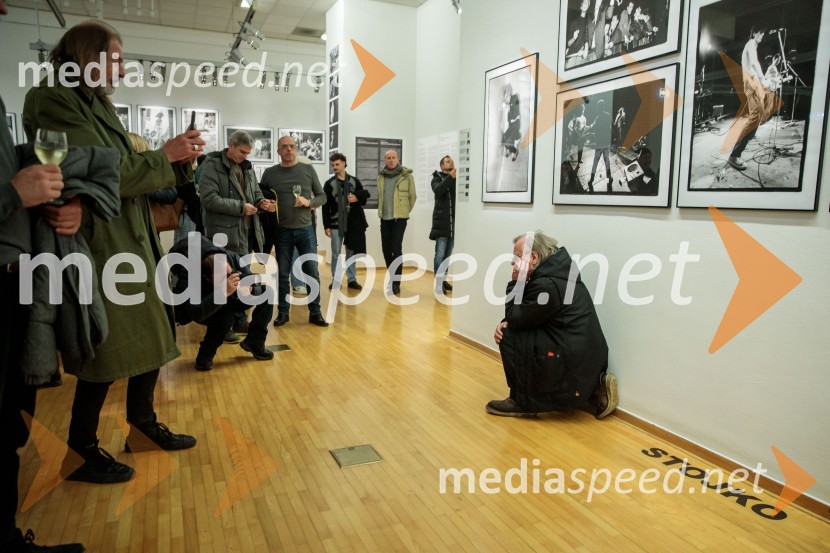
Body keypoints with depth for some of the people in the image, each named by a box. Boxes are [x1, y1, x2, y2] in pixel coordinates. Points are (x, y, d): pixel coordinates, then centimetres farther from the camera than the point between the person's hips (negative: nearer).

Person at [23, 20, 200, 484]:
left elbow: (128, 173, 15)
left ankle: (143, 422, 32)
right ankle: (82, 451, 20)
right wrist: (164, 155, -11)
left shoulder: (98, 105, 16)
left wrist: (178, 159, 3)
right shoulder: (53, 101, -11)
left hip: (131, 243, 9)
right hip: (99, 247, -9)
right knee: (107, 349, 1)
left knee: (152, 335, 14)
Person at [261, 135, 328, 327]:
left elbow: (322, 196, 6)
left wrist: (309, 202, -12)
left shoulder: (308, 170, 4)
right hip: (282, 231, 0)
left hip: (305, 229, 0)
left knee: (312, 273, 2)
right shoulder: (270, 173, 4)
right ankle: (283, 312, 20)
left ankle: (315, 313, 13)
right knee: (283, 274, 8)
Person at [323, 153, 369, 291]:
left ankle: (352, 279, 16)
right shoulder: (329, 184, 1)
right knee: (336, 253, 3)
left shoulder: (355, 181, 6)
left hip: (353, 223, 1)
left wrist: (357, 198, -13)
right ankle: (336, 280, 12)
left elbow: (364, 197, 11)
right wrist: (326, 226, -8)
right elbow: (325, 206, -2)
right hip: (336, 223, -1)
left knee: (351, 252, 8)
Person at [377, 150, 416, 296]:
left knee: (396, 249, -10)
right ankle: (393, 277, 26)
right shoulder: (381, 177, 7)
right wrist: (382, 210, 16)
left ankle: (396, 283, -4)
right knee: (386, 249, 9)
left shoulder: (407, 176, -4)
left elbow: (412, 196, 3)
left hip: (399, 218, -4)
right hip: (385, 218, 5)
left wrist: (405, 211, 7)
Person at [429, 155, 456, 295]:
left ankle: (443, 280, 20)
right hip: (441, 221, -4)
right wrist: (450, 177, -27)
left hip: (454, 221, 4)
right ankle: (438, 283, -8)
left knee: (448, 253, 10)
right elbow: (438, 190, -18)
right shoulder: (437, 179, 4)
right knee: (440, 253, -9)